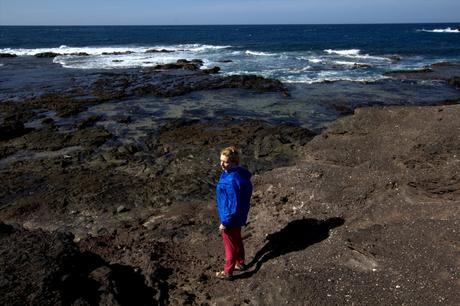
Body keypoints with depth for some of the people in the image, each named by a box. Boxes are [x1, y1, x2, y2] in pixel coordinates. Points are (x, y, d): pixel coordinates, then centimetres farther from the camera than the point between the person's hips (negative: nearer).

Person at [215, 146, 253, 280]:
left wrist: (225, 223, -18)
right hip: (239, 216, 9)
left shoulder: (232, 181, -35)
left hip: (231, 218, -9)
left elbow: (234, 205, -29)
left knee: (230, 245, 12)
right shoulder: (240, 172, -5)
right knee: (237, 240, 28)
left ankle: (227, 272, 33)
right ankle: (240, 263, 48)